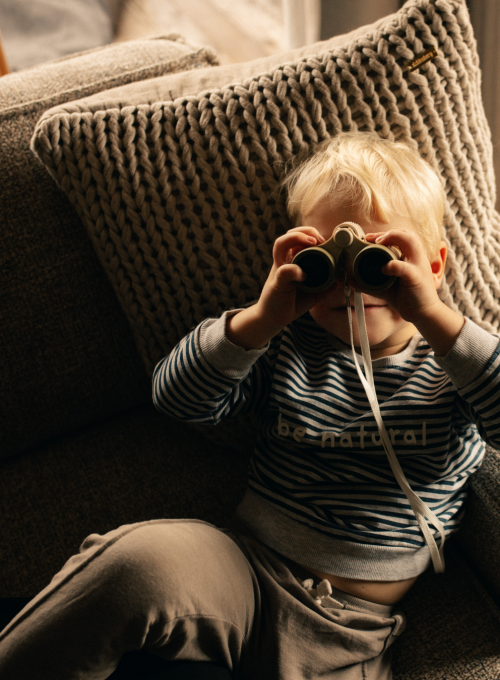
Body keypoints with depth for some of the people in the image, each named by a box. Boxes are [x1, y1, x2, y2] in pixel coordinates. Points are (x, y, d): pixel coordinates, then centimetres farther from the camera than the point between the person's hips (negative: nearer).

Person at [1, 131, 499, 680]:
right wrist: (262, 317, -19)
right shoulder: (285, 346, 4)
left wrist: (433, 317, -30)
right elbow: (175, 397, -4)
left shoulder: (453, 358, 0)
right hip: (245, 577, 1)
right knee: (147, 557, -31)